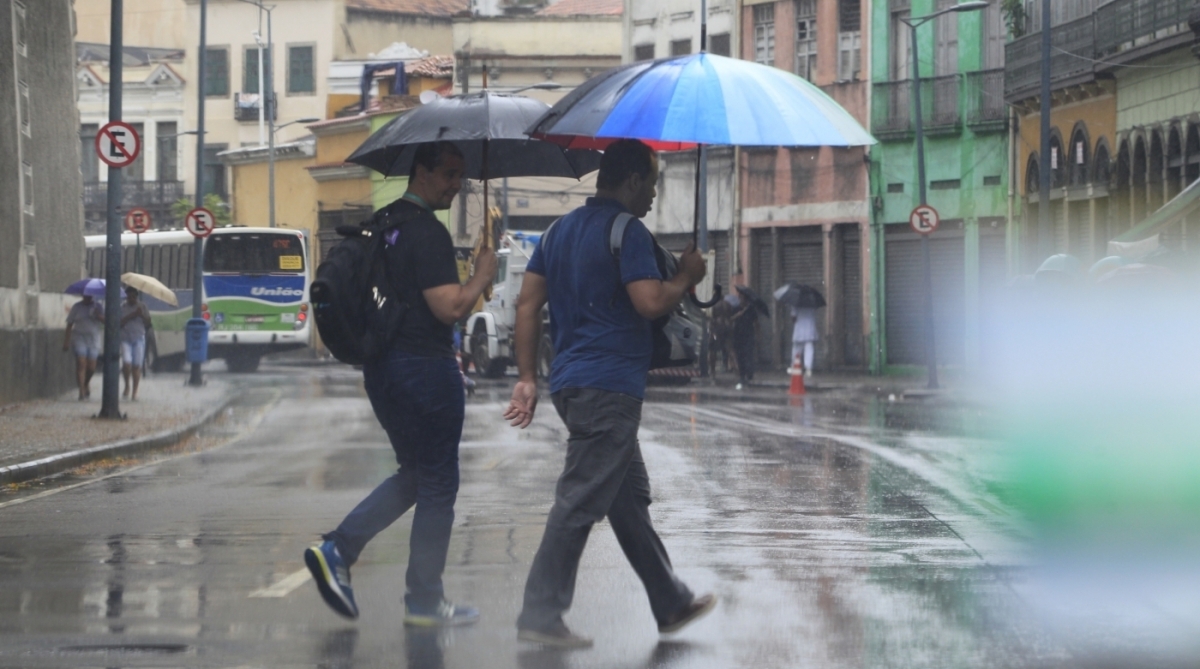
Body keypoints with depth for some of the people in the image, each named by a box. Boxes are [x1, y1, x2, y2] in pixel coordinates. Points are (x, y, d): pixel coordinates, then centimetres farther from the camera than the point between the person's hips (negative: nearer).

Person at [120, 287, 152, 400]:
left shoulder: (142, 307, 8)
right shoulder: (121, 307, 3)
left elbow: (148, 324, 5)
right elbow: (119, 323, -6)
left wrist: (142, 315, -11)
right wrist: (130, 316, -14)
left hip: (139, 339, 1)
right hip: (125, 338, -1)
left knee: (137, 366, -1)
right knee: (126, 363, -16)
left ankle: (135, 391, 6)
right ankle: (127, 386, 7)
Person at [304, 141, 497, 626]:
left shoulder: (382, 223, 12)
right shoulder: (427, 232, -17)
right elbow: (451, 306, -24)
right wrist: (483, 273, -7)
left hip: (382, 365, 9)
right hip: (425, 367, -9)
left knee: (414, 473, 20)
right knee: (437, 484, 3)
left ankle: (337, 550, 5)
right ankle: (424, 601, 8)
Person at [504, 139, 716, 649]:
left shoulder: (561, 230, 15)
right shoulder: (627, 232, -12)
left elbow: (528, 304, 12)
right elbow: (650, 302, -22)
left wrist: (527, 377, 12)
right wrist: (686, 277, -3)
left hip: (572, 382, 10)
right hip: (609, 386, -10)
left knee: (630, 496, 17)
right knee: (580, 502, -8)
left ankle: (671, 603, 25)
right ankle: (541, 615, -9)